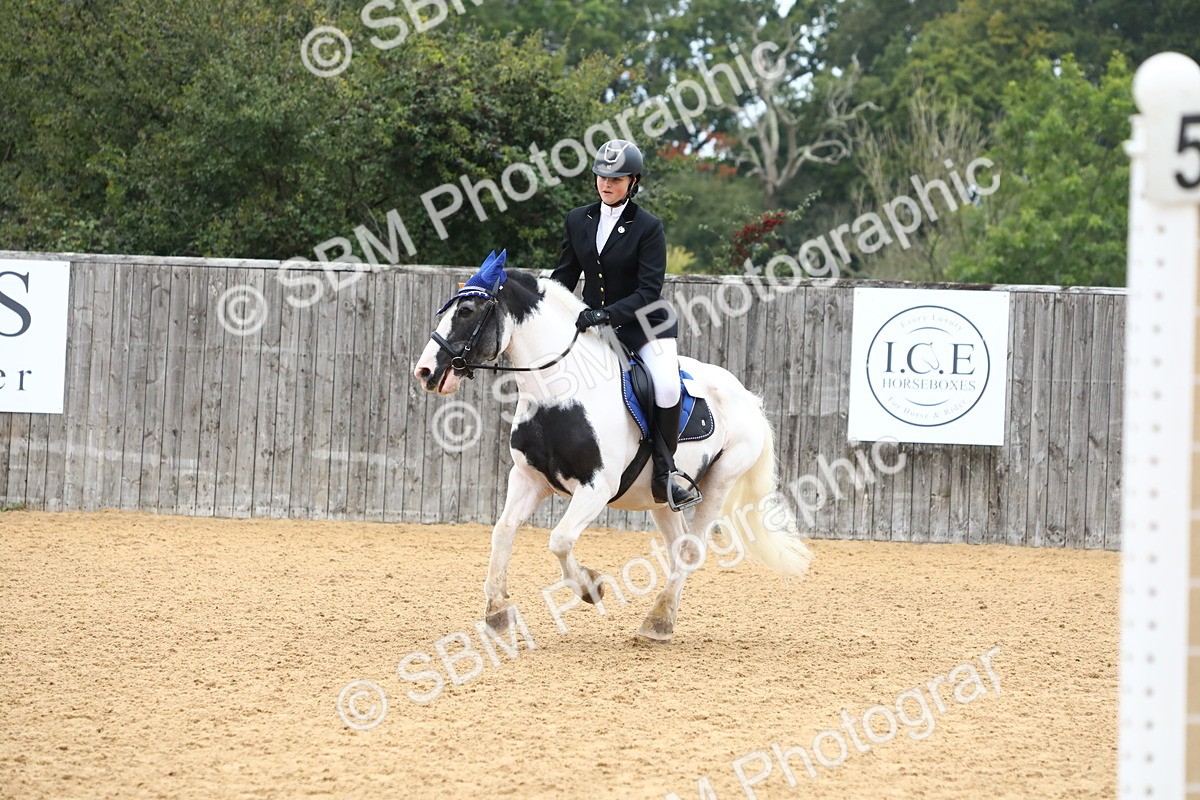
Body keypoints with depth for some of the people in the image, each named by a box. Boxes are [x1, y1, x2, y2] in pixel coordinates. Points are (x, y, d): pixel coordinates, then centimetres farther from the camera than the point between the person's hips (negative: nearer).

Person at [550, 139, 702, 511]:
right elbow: (564, 276, 11)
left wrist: (607, 314, -30)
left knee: (667, 385, -28)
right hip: (590, 323, 5)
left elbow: (648, 291, -17)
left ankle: (664, 474, -15)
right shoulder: (578, 220, 4)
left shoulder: (648, 227, -11)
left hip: (644, 324, -5)